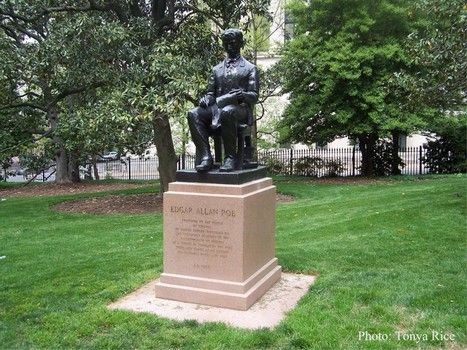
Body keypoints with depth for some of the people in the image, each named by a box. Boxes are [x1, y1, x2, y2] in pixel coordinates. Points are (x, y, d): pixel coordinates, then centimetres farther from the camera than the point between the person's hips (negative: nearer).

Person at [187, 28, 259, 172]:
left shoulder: (249, 68, 15)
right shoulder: (217, 69, 26)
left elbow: (254, 96, 5)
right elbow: (211, 92, 22)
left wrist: (243, 95, -17)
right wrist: (206, 98, -2)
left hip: (239, 108, -4)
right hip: (218, 107, 4)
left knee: (226, 112, -41)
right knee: (193, 114, -26)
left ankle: (230, 157, -32)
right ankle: (205, 156, -31)